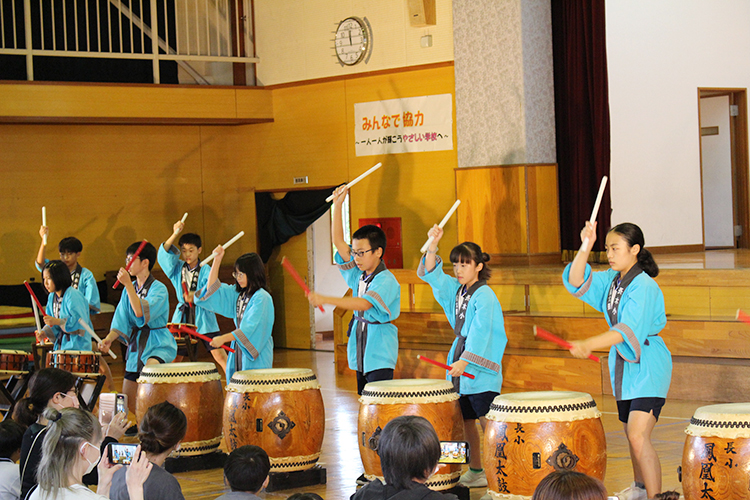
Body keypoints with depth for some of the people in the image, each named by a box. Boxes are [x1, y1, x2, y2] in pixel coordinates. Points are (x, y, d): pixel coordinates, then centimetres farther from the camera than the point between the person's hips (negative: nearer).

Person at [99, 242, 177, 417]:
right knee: (129, 402, 7)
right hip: (136, 345, 7)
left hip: (158, 345, -7)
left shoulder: (159, 289, -13)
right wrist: (109, 339, -13)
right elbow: (122, 321, 5)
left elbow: (141, 313, -28)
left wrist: (128, 285, -28)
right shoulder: (130, 289, 8)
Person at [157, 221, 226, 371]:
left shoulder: (206, 270, -2)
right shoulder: (177, 268, 8)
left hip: (204, 320, -3)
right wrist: (174, 235, -17)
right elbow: (163, 255, -7)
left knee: (220, 356, -10)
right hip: (182, 319, 3)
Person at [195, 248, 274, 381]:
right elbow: (212, 289, 14)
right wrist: (217, 260, 6)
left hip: (257, 356, -7)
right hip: (238, 352, 7)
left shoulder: (262, 298, -14)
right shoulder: (237, 293, 11)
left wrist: (223, 338, -27)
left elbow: (250, 328, -21)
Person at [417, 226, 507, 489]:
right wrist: (433, 244, -1)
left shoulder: (485, 296, -13)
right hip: (459, 369, 8)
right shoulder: (455, 290, 11)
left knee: (488, 422, -10)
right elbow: (431, 273, 13)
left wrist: (464, 362, -30)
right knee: (466, 420, 12)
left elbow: (480, 334, -21)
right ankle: (476, 472, 22)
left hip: (481, 369, -8)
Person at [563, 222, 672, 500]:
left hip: (648, 367, -8)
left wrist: (588, 345, -40)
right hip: (623, 365, 8)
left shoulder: (644, 286, -20)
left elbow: (628, 329, -30)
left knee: (638, 435, -18)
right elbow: (575, 281, -1)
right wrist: (586, 247, -13)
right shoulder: (611, 280, 5)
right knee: (631, 432, 20)